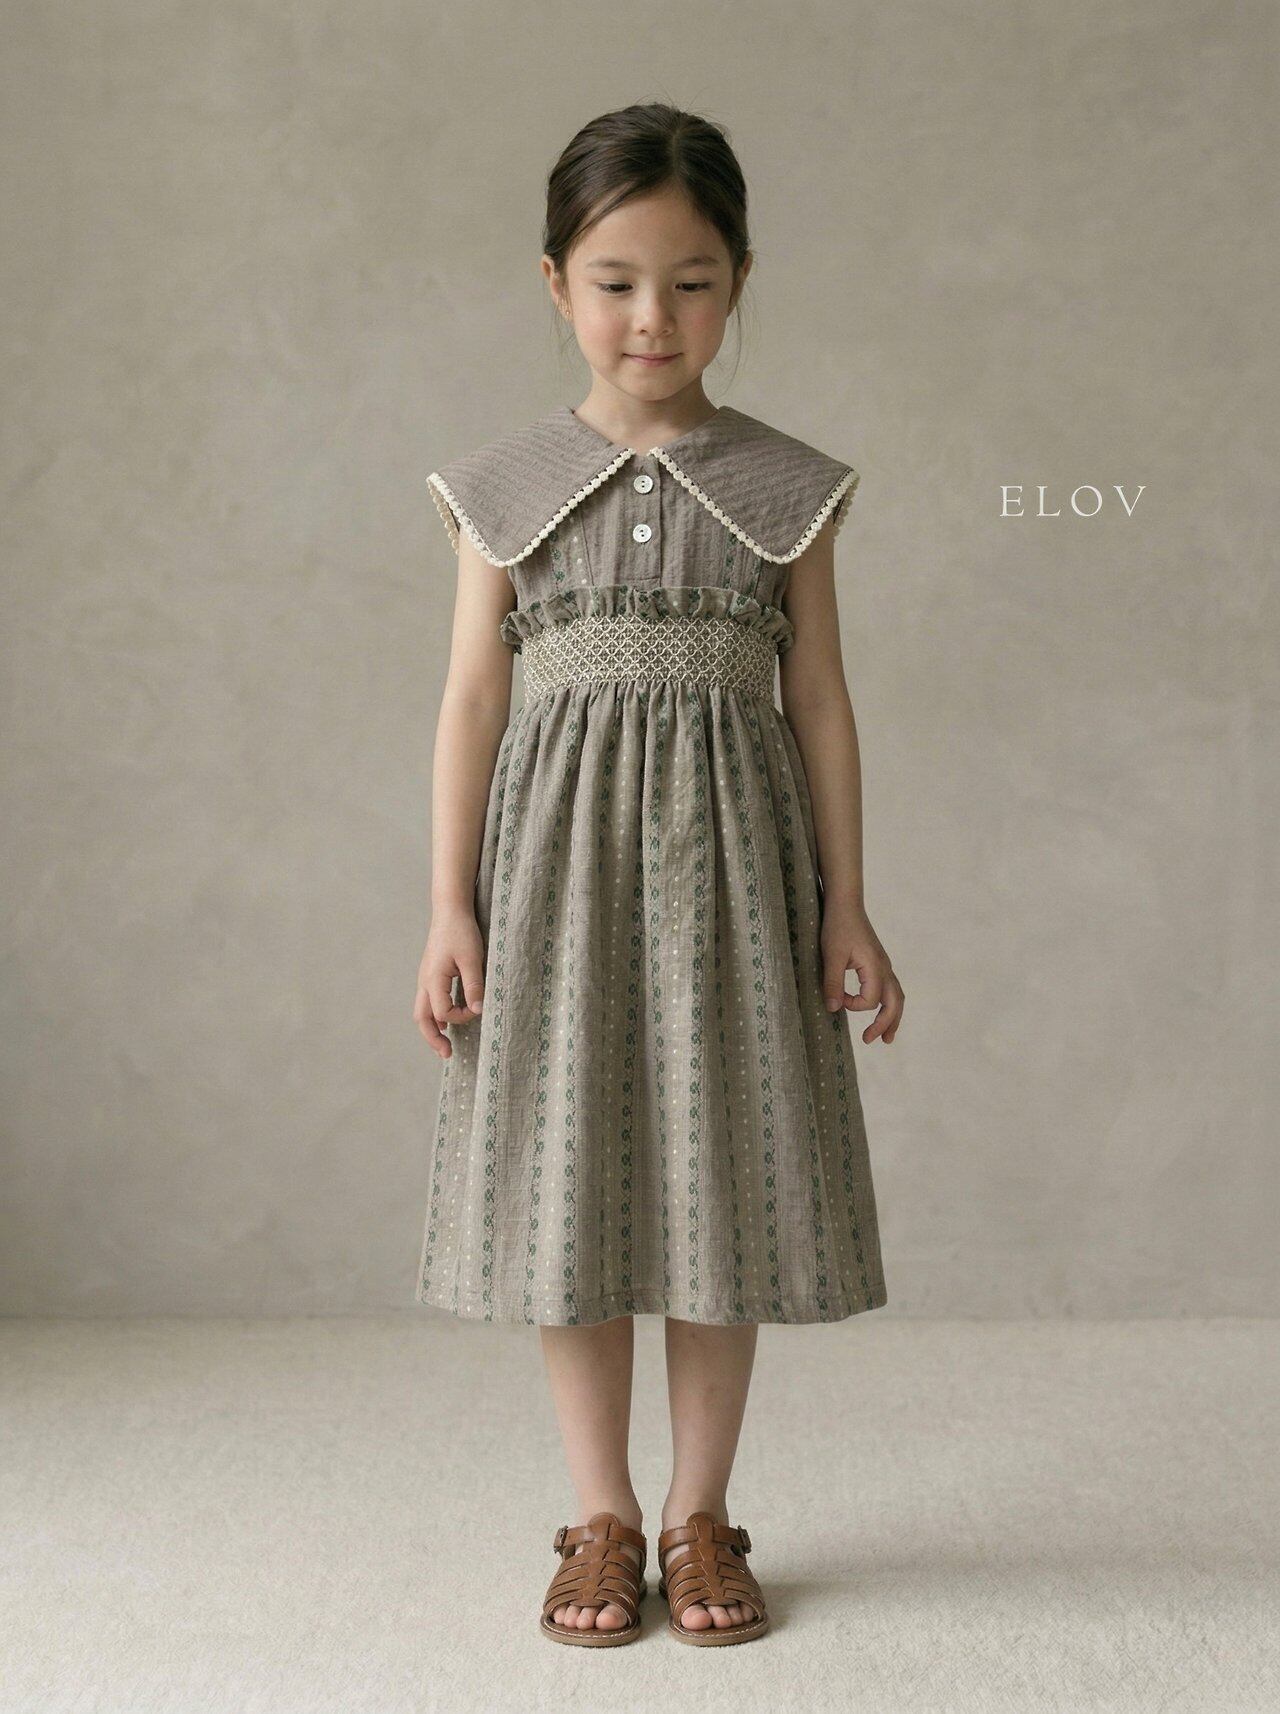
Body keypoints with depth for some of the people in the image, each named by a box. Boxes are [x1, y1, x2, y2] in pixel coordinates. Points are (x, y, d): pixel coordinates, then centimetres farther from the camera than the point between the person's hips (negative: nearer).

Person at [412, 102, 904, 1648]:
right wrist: (451, 908, -3)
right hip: (559, 855, 0)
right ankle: (601, 1520, 19)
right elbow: (473, 698, 3)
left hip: (728, 853, 0)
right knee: (568, 1184, 4)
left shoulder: (783, 486, 4)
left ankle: (699, 1516, 19)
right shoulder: (504, 489, 4)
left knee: (720, 1173, 4)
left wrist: (846, 907, 1)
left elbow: (820, 701, 5)